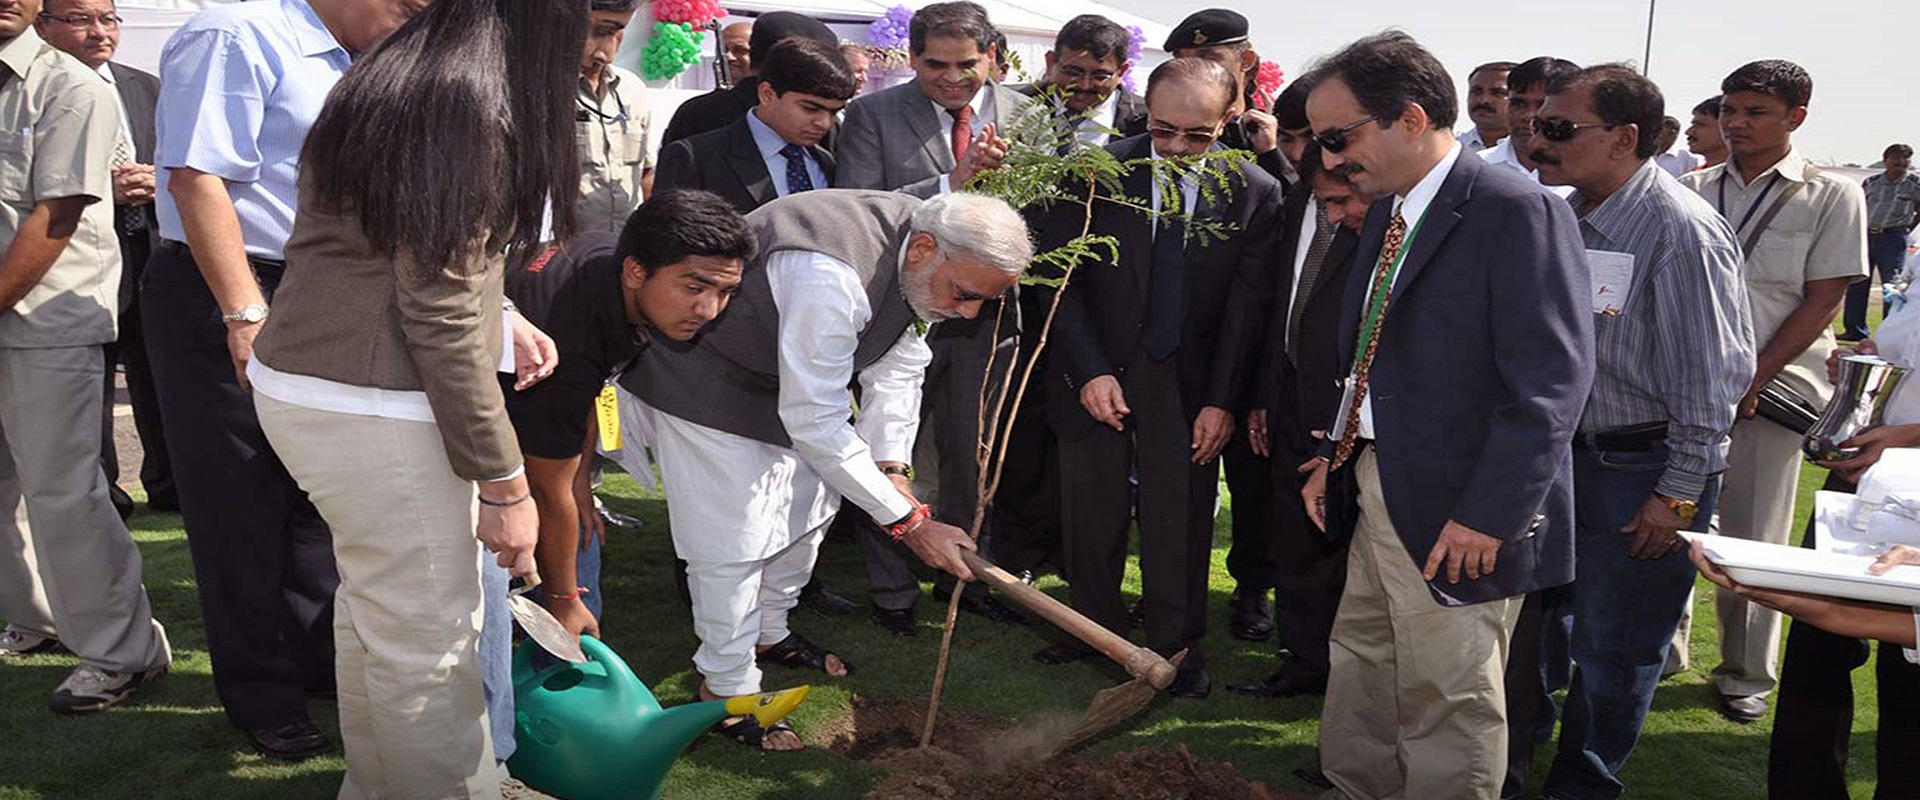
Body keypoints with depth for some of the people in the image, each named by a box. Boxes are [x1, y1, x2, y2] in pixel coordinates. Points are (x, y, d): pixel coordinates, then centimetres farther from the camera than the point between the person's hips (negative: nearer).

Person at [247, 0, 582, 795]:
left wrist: (497, 316, 23)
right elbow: (437, 317, -20)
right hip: (368, 409, -10)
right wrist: (503, 481, -18)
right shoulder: (469, 106, -16)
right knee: (428, 642, 0)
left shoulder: (389, 80, 13)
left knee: (376, 612, 21)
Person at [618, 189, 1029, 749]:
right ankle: (726, 688, 12)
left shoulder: (922, 263, -13)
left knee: (809, 503, 16)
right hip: (697, 382, -9)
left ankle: (768, 634, 38)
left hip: (777, 371, 9)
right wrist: (910, 521, -31)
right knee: (733, 536, -6)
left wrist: (891, 467, -14)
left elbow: (896, 368, -1)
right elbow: (816, 424, -35)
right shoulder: (830, 278, -41)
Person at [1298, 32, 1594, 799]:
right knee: (1359, 673, 21)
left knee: (1445, 705, 4)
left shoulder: (1519, 211, -17)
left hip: (1454, 514, -9)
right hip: (1376, 491, 9)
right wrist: (1336, 457, 11)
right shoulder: (1389, 210, 11)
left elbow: (1550, 382, -21)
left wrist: (1489, 515, -22)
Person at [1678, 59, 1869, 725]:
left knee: (1753, 540, 4)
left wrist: (1752, 379, -11)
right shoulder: (1692, 190, 8)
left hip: (1770, 387, -2)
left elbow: (1822, 301, -4)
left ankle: (1747, 674, 18)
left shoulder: (1831, 196, 0)